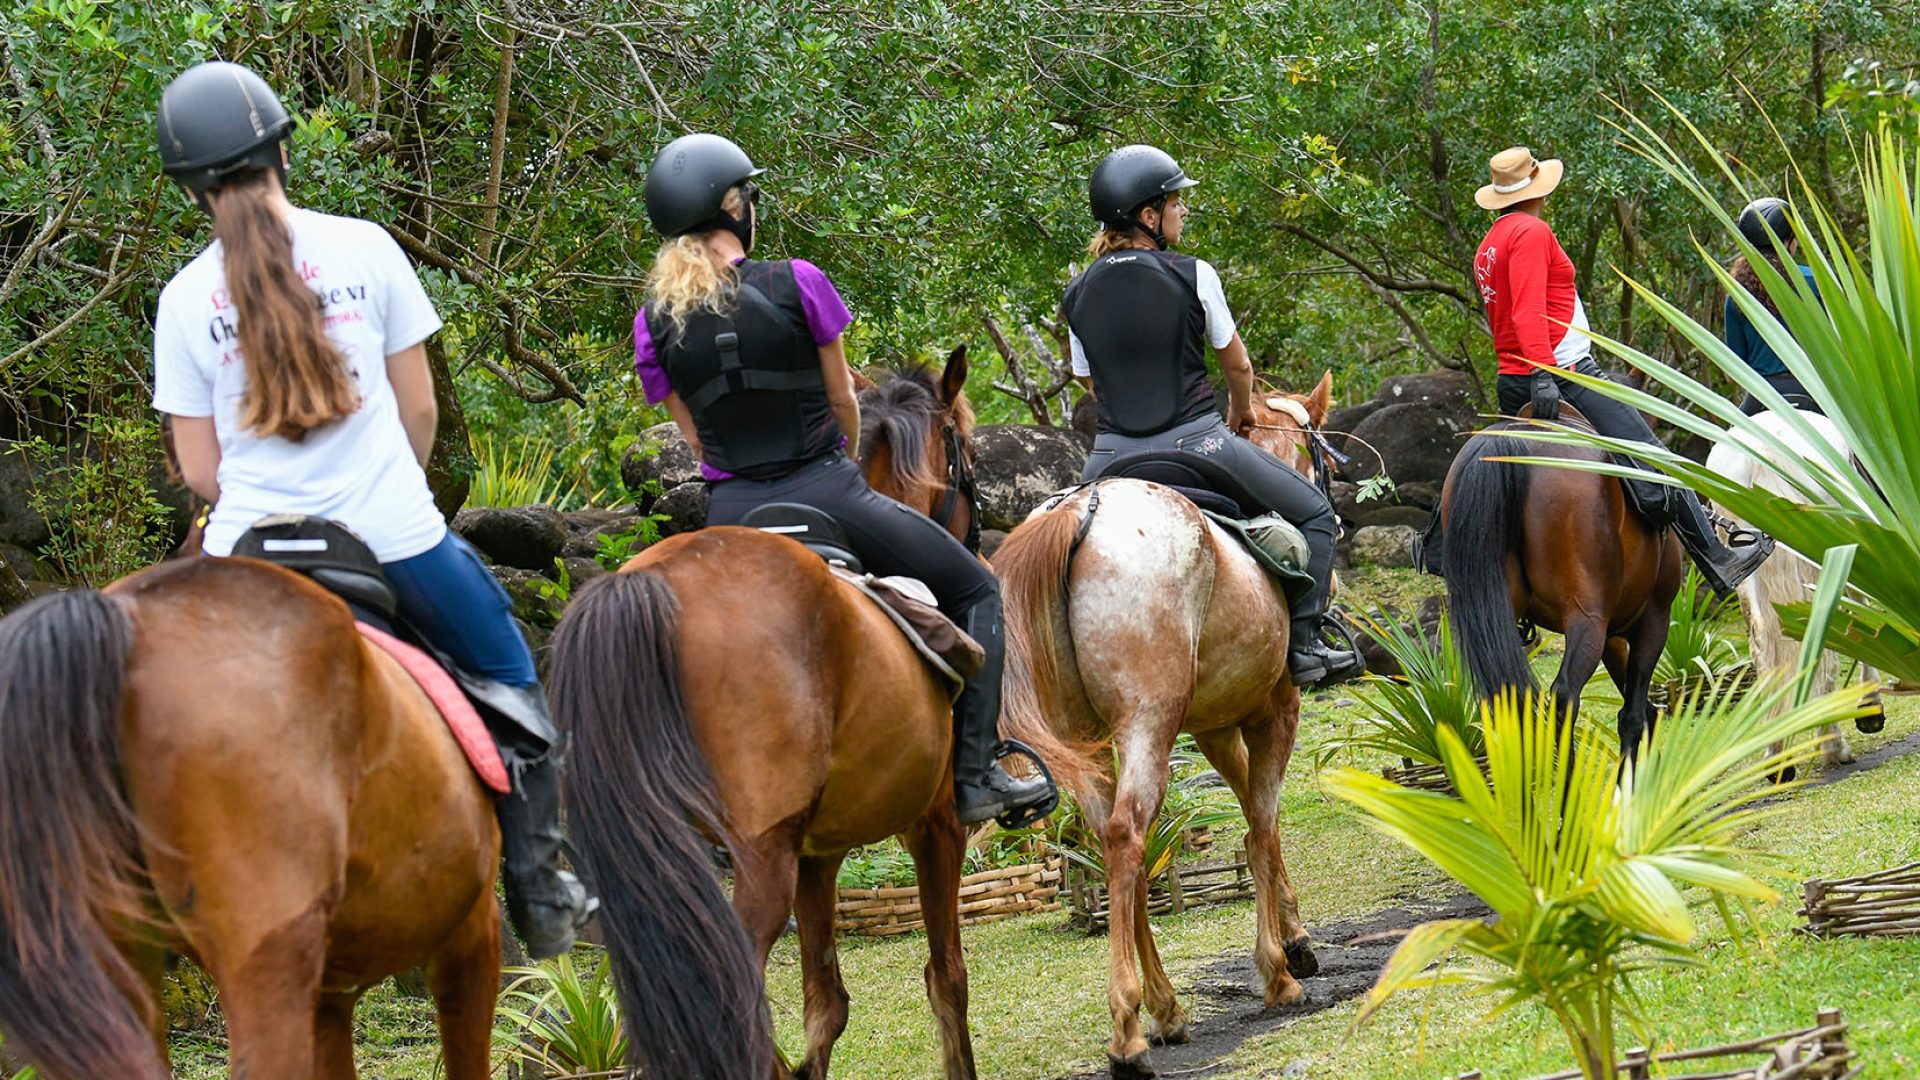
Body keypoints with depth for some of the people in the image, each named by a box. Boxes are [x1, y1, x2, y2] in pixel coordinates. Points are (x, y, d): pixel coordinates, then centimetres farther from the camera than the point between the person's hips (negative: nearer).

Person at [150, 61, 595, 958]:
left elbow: (198, 470, 2)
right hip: (395, 540, -1)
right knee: (511, 683, 19)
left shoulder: (185, 298, 0)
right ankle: (539, 898, 17)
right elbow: (419, 407, 4)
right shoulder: (365, 249, -2)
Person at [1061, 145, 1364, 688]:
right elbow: (1238, 365, 5)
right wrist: (1241, 414, 26)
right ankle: (1303, 645, 5)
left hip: (1113, 456, 4)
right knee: (1314, 513, 13)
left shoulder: (1078, 294, 4)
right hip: (1196, 445, -4)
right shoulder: (1193, 275, -7)